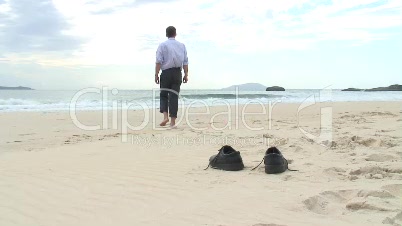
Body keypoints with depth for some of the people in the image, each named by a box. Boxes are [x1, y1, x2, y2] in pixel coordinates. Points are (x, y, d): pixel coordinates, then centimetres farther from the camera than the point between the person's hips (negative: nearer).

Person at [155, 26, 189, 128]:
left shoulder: (162, 45, 1)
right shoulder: (182, 45, 10)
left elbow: (158, 61, -7)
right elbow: (185, 62, 6)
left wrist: (156, 74, -6)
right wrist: (186, 74, 9)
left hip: (166, 73, -2)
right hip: (177, 73, 2)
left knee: (163, 95, 10)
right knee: (174, 96, 3)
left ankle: (165, 116, -9)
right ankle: (173, 121, 1)